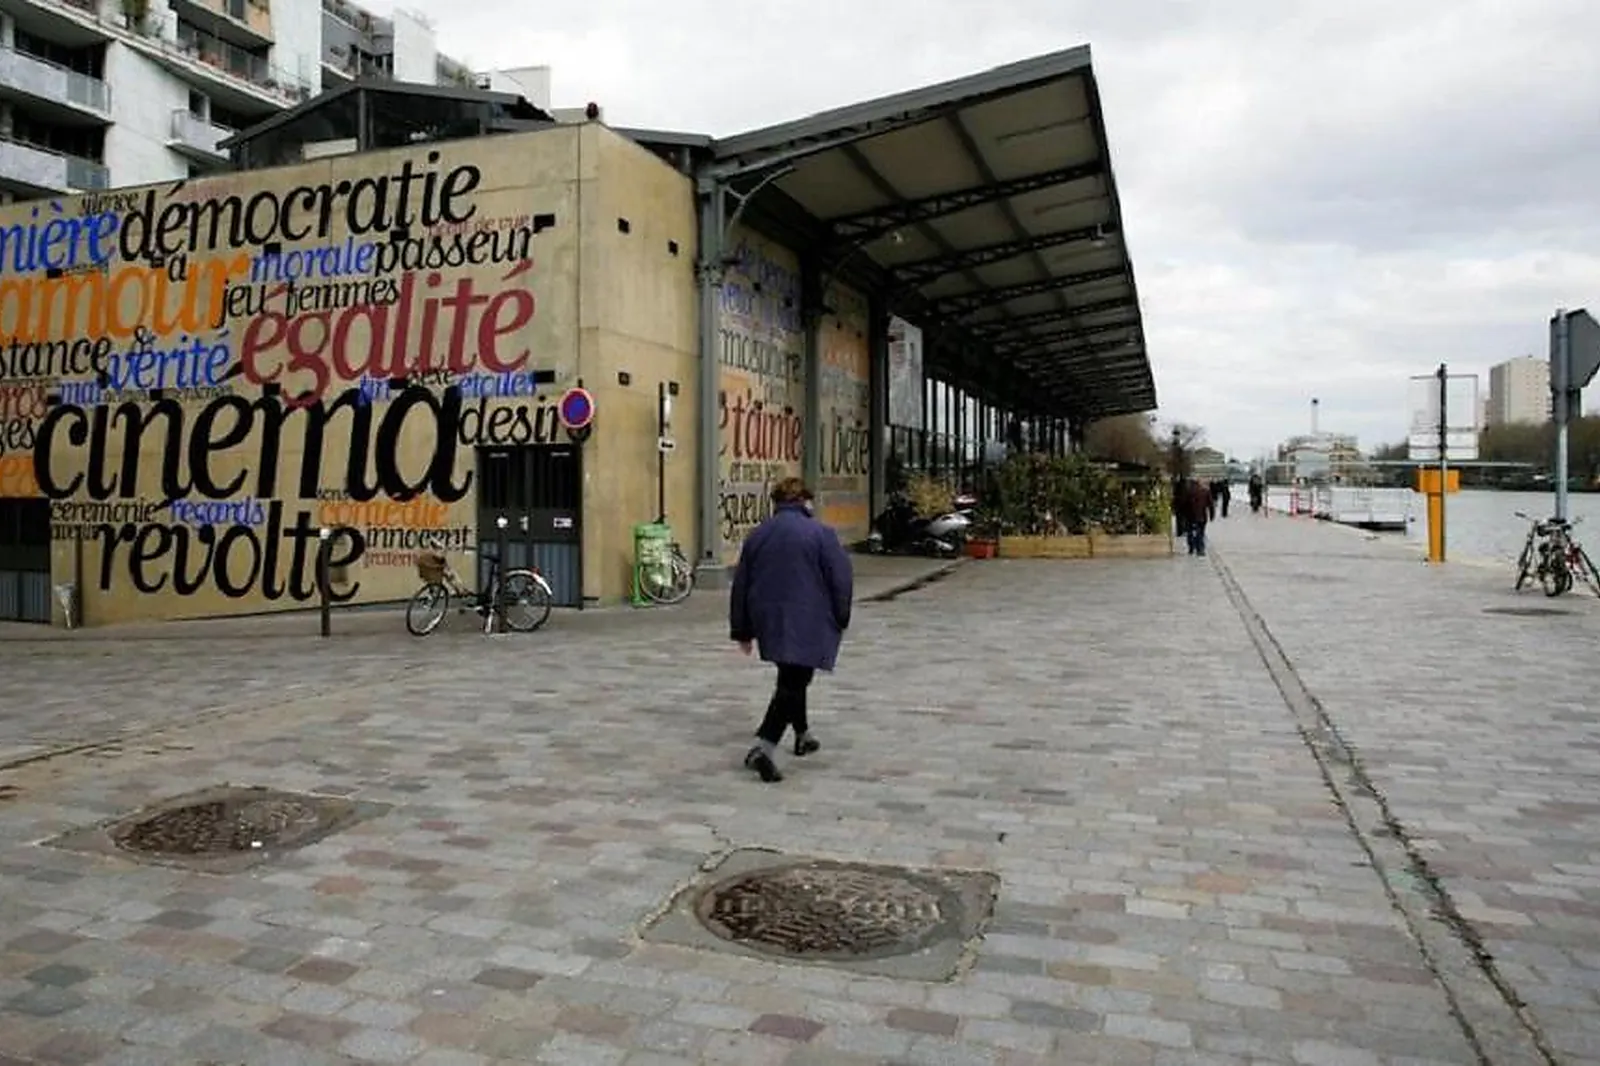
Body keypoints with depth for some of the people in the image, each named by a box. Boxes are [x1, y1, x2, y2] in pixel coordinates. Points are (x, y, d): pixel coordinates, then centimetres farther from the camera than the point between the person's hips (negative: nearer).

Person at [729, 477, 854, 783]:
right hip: (807, 624, -6)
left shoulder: (757, 535, 9)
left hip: (769, 622, 6)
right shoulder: (820, 533, -6)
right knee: (792, 684, -6)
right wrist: (841, 620, 7)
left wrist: (742, 631, 18)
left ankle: (802, 735, 36)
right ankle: (764, 747, -19)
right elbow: (841, 580, -7)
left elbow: (740, 586, 11)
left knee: (792, 677, 23)